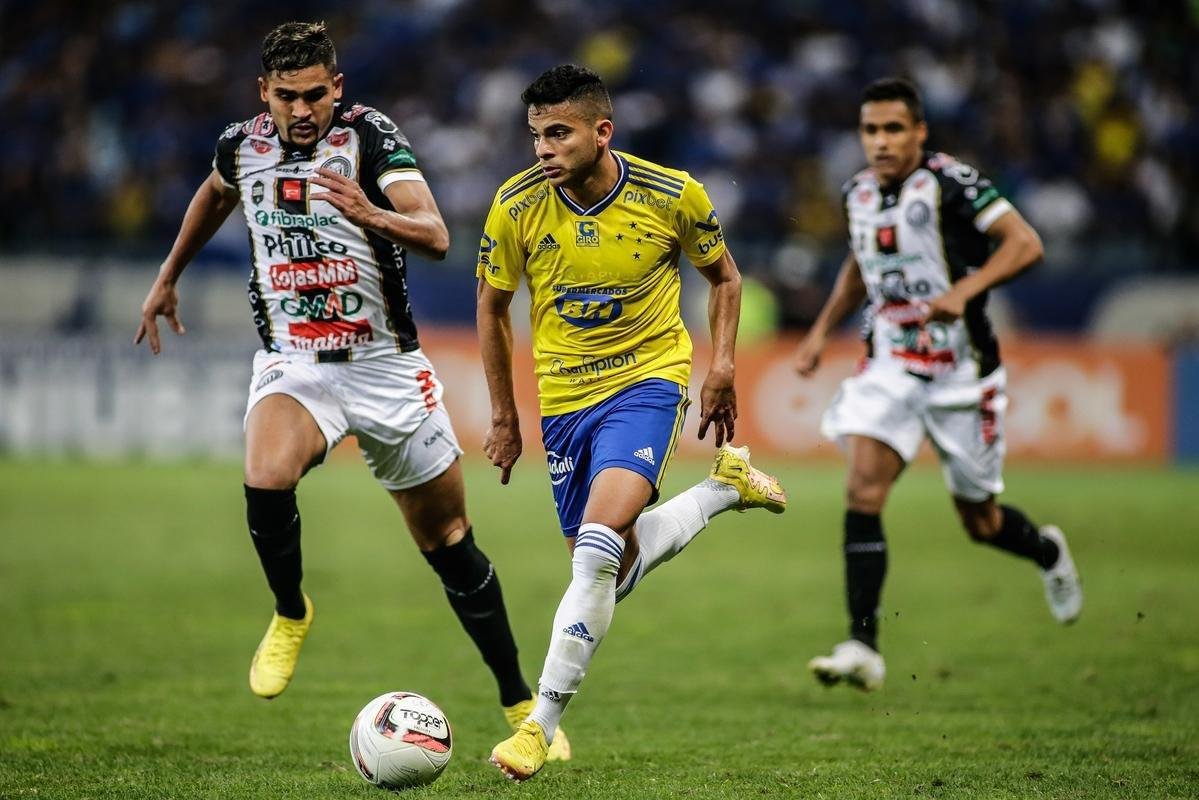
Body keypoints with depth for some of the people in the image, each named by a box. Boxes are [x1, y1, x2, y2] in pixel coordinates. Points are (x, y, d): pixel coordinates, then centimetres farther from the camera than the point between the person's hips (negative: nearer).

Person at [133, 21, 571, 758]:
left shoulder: (370, 134, -13)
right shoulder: (242, 146, -1)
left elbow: (436, 237, -25)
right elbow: (216, 194, 25)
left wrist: (372, 216, -44)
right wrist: (169, 276, 30)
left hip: (386, 365, -2)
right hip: (292, 365, 2)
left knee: (449, 543, 5)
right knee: (266, 480, -30)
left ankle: (521, 706, 19)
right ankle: (291, 615, -1)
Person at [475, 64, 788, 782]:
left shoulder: (673, 195, -14)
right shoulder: (517, 205, -11)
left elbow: (724, 276, 6)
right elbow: (493, 305, 6)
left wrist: (722, 365, -6)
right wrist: (504, 417, 8)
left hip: (648, 379, -4)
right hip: (563, 395, 4)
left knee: (599, 544, -25)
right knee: (616, 570, 11)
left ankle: (542, 726, -17)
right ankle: (725, 487, 37)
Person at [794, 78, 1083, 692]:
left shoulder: (951, 182, -14)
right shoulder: (860, 193, 6)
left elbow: (1024, 244, -19)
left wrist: (964, 291, -31)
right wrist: (822, 329, 17)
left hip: (959, 370, -4)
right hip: (889, 365, 4)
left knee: (981, 523, 7)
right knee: (863, 490, -17)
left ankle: (1049, 553, 44)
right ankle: (862, 647, -18)